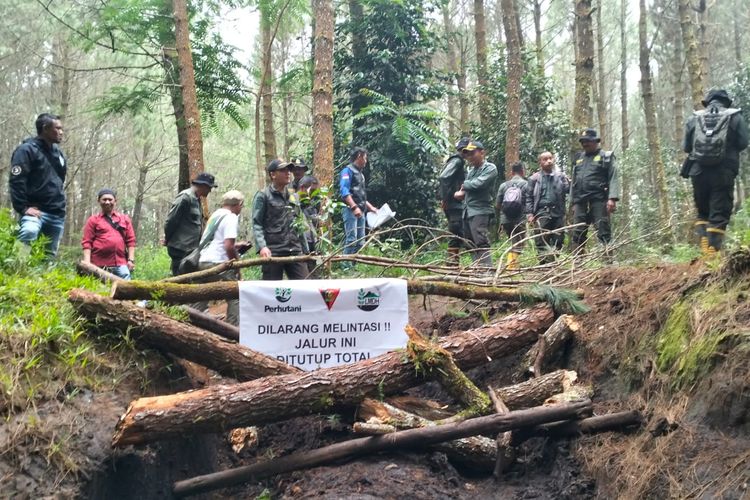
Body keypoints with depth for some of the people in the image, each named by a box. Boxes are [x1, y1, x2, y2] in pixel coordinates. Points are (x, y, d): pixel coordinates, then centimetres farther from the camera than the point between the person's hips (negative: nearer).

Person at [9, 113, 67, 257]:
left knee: (50, 255, 7)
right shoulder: (27, 150, -6)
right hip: (36, 210, -7)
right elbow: (16, 181, -14)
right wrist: (23, 207, -19)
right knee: (29, 231, -37)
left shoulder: (58, 152, 18)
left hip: (57, 214, 7)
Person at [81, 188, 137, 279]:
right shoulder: (93, 220, 11)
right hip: (100, 265, -2)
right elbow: (87, 242, 4)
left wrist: (131, 259, 5)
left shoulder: (125, 219, 18)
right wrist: (87, 262, -7)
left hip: (121, 264, 2)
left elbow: (130, 240, 15)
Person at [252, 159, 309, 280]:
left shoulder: (294, 196, 18)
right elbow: (256, 224, -7)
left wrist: (305, 250, 17)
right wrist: (262, 246, -22)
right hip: (273, 252, -5)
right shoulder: (263, 196, 0)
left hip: (295, 251, 5)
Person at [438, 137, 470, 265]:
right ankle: (452, 260, -11)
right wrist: (445, 198, -20)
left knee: (457, 234, 11)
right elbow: (443, 177, -22)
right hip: (454, 203, -10)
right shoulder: (456, 160, -9)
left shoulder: (458, 161, 20)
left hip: (456, 204, 10)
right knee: (456, 233, -11)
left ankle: (453, 261, 13)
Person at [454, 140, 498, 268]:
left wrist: (464, 185, 0)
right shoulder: (471, 170, 21)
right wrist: (461, 193, -2)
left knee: (481, 244, -17)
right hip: (467, 212, 8)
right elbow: (466, 187, 21)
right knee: (471, 245, 9)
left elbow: (478, 184, -17)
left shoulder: (490, 168, -3)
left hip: (480, 211, -8)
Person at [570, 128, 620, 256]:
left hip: (598, 200, -5)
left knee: (603, 231, -8)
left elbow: (613, 178, -4)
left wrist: (612, 198, -16)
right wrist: (573, 202, 16)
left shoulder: (606, 157, 5)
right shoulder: (578, 159, 20)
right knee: (578, 233, 3)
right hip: (580, 202, 5)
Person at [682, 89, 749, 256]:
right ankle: (713, 250, -7)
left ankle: (704, 243, 1)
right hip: (724, 172, -2)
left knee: (702, 211, 16)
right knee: (719, 213, 0)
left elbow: (685, 146, 9)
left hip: (698, 171, 3)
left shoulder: (695, 119, 9)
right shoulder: (735, 117, 4)